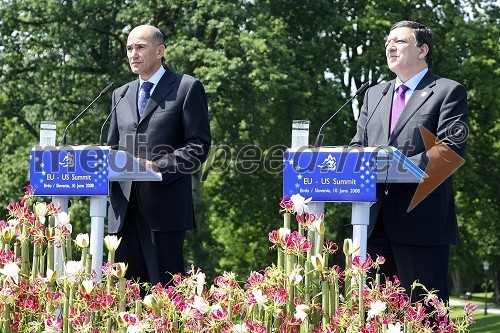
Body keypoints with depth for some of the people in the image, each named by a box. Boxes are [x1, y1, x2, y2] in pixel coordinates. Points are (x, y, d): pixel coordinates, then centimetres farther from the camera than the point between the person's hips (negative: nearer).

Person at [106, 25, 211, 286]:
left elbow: (199, 145, -3)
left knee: (165, 285, -7)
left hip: (165, 204, -5)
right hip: (124, 205, 6)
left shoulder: (187, 88, 4)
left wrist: (159, 166, -15)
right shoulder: (120, 94, 22)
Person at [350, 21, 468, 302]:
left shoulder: (448, 92, 2)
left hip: (421, 219, -6)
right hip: (377, 222, 6)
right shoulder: (374, 94, 22)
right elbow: (358, 144, 18)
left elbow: (451, 147, -10)